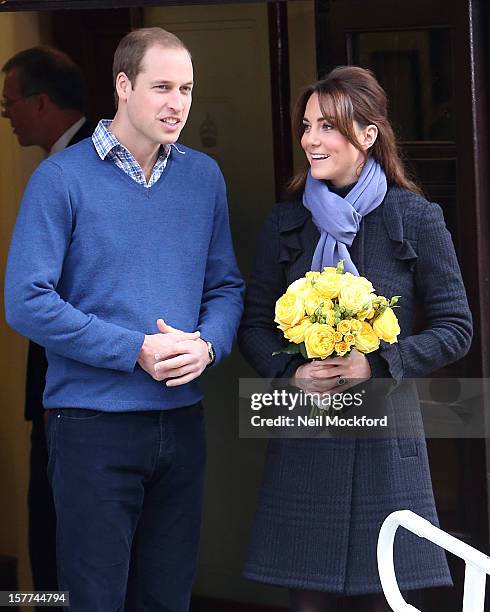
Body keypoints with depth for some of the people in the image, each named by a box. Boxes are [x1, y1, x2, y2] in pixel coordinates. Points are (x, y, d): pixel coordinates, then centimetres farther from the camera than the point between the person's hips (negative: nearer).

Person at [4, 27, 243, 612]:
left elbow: (226, 287, 12)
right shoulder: (62, 178, -8)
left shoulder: (204, 176, 8)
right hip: (94, 426, -5)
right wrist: (137, 350, -17)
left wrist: (207, 344, -10)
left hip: (183, 425, 5)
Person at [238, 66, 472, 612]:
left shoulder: (415, 219, 0)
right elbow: (254, 325, 10)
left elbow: (455, 328, 1)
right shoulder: (286, 222, 7)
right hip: (302, 438, 2)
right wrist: (292, 373, -10)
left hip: (385, 430, -2)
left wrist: (378, 364, -14)